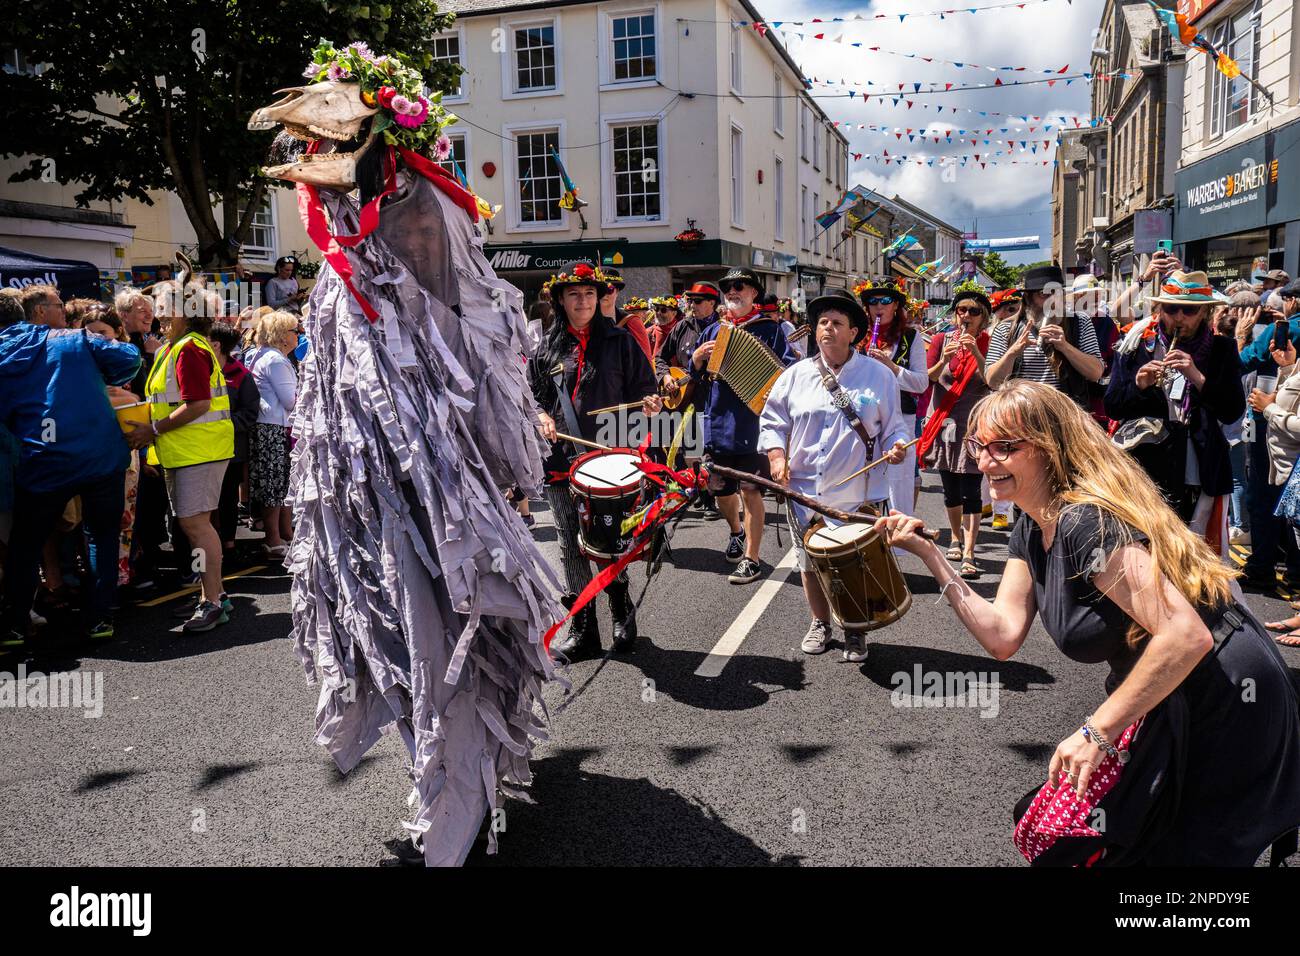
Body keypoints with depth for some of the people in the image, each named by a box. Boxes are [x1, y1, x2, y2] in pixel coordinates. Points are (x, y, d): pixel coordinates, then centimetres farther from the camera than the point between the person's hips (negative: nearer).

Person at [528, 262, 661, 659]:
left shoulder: (619, 341, 5)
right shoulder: (546, 349, 9)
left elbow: (642, 386, 8)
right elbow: (534, 396, 16)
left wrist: (648, 402, -14)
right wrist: (542, 417, -5)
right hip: (563, 461, 2)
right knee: (572, 547, 6)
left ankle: (622, 614, 28)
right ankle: (581, 629, 18)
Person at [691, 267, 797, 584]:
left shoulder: (769, 327, 2)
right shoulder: (714, 330, 15)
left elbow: (790, 367, -5)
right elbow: (693, 371, 16)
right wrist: (698, 357, -5)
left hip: (752, 424, -5)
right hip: (717, 423, 5)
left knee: (751, 491, -4)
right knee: (720, 490, 16)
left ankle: (751, 558, 6)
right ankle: (736, 532, 45)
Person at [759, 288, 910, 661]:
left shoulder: (878, 375, 1)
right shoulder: (797, 375, 4)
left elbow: (894, 425, 5)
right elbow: (772, 421, 9)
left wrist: (897, 445, -16)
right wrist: (776, 455, -6)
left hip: (861, 494, -2)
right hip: (805, 491, 2)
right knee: (811, 564, 13)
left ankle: (856, 631, 26)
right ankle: (820, 623, 34)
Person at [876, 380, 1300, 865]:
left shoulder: (1086, 523, -25)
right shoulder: (1032, 527, 4)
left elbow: (1187, 636, -30)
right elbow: (1002, 635, -1)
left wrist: (1096, 731, -25)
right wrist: (928, 553, -5)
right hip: (1170, 701, 9)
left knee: (1063, 835, -3)